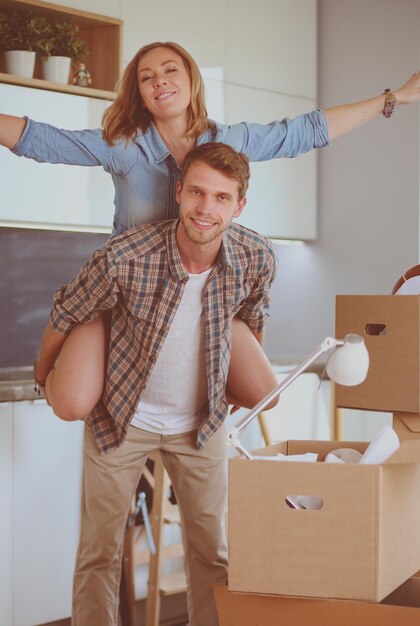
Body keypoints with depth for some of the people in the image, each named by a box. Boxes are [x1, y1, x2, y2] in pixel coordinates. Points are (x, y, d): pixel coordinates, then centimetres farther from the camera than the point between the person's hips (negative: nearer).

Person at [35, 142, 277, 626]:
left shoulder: (257, 257, -17)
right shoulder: (125, 256, -28)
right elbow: (65, 316, -9)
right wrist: (47, 379, 6)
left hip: (200, 422, 3)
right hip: (121, 417, -2)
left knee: (212, 553, 11)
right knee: (99, 553, 5)